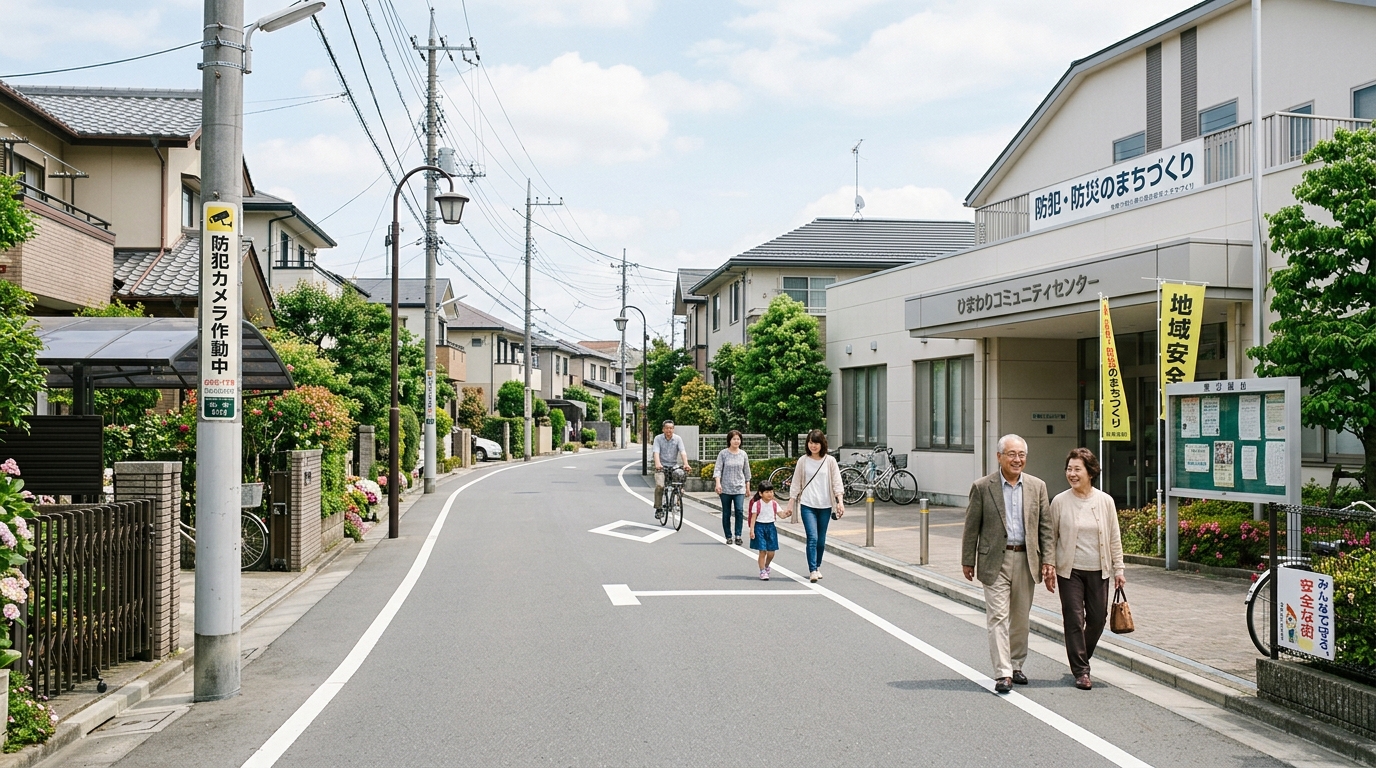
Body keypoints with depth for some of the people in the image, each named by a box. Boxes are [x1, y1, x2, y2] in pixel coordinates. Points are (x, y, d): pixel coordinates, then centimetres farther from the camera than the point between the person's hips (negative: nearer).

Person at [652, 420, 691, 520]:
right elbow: (656, 452, -16)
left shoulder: (678, 439, -1)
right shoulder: (658, 438, -4)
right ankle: (658, 508, -10)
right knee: (659, 486, -23)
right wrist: (657, 464, -36)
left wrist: (686, 464, -30)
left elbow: (683, 452, -12)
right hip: (661, 467, -2)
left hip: (674, 466, 2)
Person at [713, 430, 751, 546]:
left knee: (739, 510, -14)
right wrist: (718, 483, -19)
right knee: (726, 513, 5)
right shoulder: (723, 453, -2)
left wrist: (748, 486, 14)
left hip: (739, 488, 1)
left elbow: (746, 471, 14)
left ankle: (738, 535, -4)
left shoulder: (743, 454, 7)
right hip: (725, 488, -1)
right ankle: (728, 537, 14)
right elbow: (718, 470, -5)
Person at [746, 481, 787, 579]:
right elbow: (753, 518, -6)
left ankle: (766, 566, 34)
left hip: (771, 527, 4)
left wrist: (786, 514, -22)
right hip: (760, 527, -4)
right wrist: (752, 530, -11)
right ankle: (762, 571, 8)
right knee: (762, 552, -5)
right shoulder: (757, 504, -7)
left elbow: (781, 515, 0)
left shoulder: (774, 504, 4)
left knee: (771, 553, 5)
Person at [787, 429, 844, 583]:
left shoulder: (830, 461, 3)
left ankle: (817, 567, 27)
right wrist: (790, 504, 4)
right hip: (807, 505, -1)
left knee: (821, 540, 9)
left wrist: (839, 501, -10)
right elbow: (795, 484, 7)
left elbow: (837, 482, 1)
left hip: (825, 506, 1)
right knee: (812, 537, -14)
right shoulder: (803, 461, 3)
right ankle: (812, 571, -15)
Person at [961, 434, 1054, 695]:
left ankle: (1016, 665, 27)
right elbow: (971, 527, 0)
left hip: (1026, 560, 3)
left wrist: (1047, 559, 2)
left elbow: (1045, 526, 9)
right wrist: (968, 561, 0)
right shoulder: (982, 487, -3)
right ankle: (1003, 673, -7)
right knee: (998, 617, -7)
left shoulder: (1037, 487, 6)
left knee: (1021, 617, 12)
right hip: (995, 560, -3)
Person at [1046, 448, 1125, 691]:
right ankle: (1081, 671, 7)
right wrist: (1049, 569, -3)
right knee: (1074, 619, -2)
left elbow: (1114, 538, 6)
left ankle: (1081, 659, 32)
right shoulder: (1060, 501, -4)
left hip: (1098, 570, 2)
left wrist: (1118, 570, 3)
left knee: (1097, 619, 8)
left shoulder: (1105, 501, 0)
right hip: (1070, 570, -2)